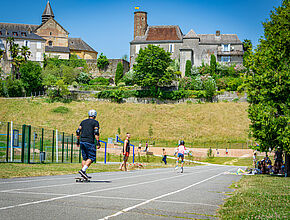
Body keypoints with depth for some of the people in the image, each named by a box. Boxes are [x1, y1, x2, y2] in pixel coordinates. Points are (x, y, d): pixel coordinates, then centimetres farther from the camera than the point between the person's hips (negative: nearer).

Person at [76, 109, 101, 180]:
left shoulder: (83, 122, 17)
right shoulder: (95, 122, 0)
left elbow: (78, 132, 13)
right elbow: (96, 133, -12)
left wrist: (78, 141, 19)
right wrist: (98, 142, -12)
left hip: (82, 142, 6)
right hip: (89, 142, -6)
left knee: (85, 158, 13)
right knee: (91, 158, -1)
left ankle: (83, 174, 12)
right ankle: (83, 170, -16)